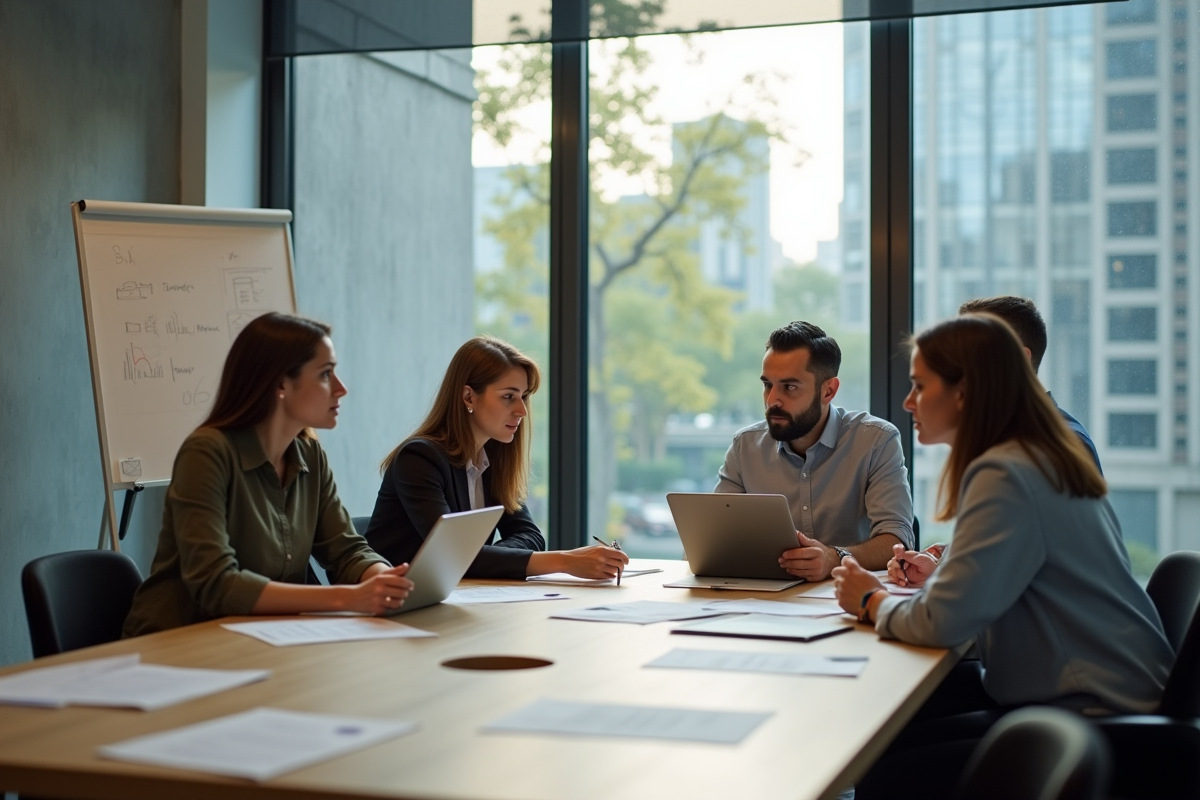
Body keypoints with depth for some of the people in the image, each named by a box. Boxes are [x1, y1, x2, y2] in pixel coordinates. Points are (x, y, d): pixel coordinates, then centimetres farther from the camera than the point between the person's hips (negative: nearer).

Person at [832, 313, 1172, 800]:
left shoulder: (1006, 476, -19)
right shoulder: (1048, 460, 12)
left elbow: (942, 622, -24)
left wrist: (872, 602, -6)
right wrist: (939, 573, 11)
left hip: (1095, 713, -10)